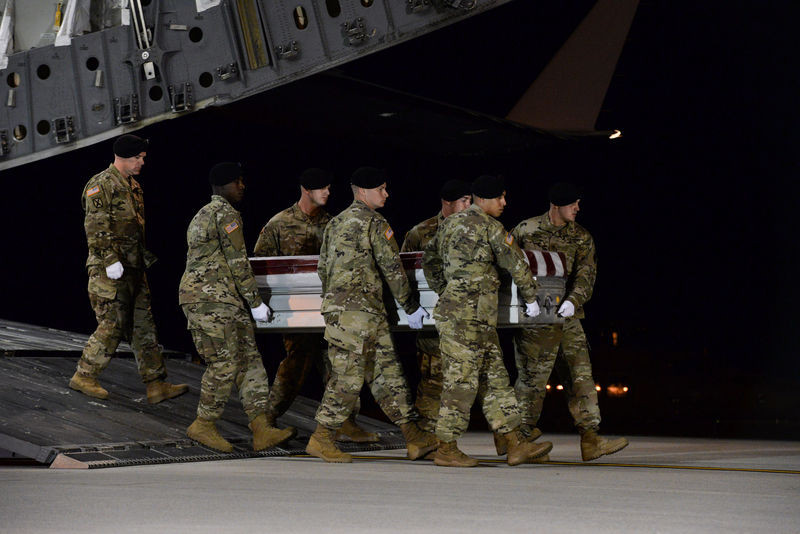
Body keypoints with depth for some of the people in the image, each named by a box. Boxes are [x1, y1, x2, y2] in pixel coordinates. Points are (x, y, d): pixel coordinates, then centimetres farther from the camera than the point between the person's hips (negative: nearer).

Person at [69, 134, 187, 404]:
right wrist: (110, 260, -23)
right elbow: (96, 229, -18)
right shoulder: (101, 185, -11)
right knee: (112, 326, -6)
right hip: (111, 270, -9)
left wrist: (146, 256, 23)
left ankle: (156, 384, 7)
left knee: (144, 326, 6)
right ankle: (84, 376, 9)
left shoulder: (133, 185, 18)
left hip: (134, 269, 9)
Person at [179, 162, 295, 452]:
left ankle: (261, 429, -1)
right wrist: (256, 302, -7)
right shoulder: (226, 214, -10)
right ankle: (203, 425, 4)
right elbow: (238, 262, -12)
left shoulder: (203, 215, 23)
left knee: (249, 360, 4)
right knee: (224, 364, -7)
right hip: (211, 299, -11)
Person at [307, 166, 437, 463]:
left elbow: (323, 268, 20)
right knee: (348, 376, -5)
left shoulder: (336, 223, 18)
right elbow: (393, 268, -8)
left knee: (388, 372, 8)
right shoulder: (374, 223, -8)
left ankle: (414, 438, 8)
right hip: (360, 310, -9)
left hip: (336, 306, 9)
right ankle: (321, 439, -1)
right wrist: (411, 307, -1)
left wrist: (332, 303, 27)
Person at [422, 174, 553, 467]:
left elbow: (429, 260, 26)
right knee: (461, 381, -4)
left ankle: (516, 445, 8)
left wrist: (444, 293, 30)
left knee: (495, 378, 8)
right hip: (468, 315, -9)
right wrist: (531, 297, 10)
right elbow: (516, 264, -3)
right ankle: (446, 449, 1)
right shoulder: (490, 227, -8)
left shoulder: (450, 223, 16)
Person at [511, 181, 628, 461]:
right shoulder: (526, 230, -2)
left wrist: (573, 301, -23)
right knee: (533, 375, -1)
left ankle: (590, 439, 1)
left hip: (567, 316, 4)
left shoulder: (582, 238, 7)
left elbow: (586, 275, -4)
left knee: (581, 374, 0)